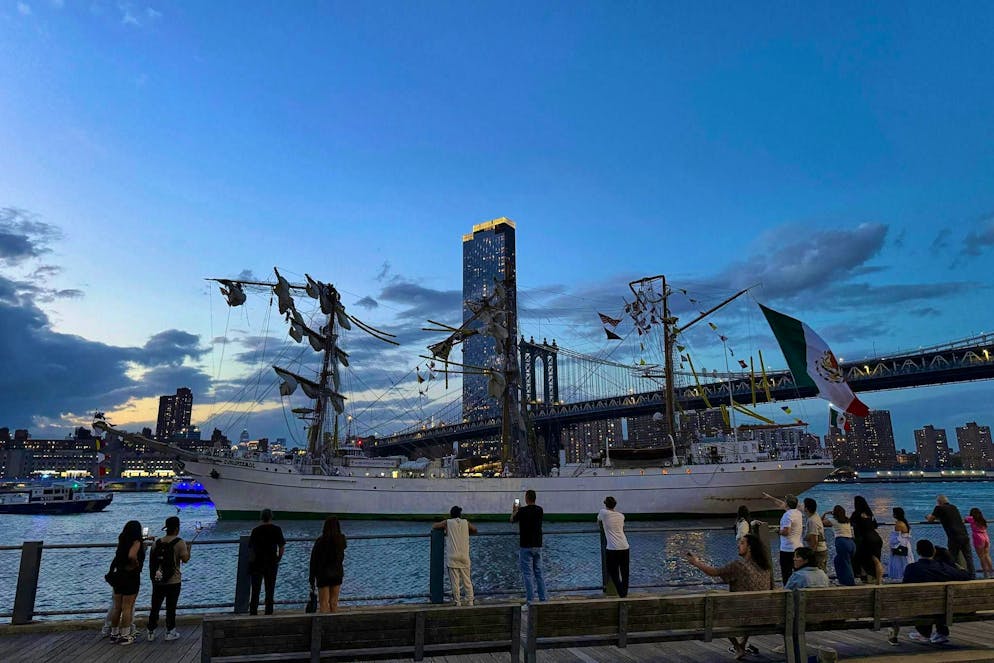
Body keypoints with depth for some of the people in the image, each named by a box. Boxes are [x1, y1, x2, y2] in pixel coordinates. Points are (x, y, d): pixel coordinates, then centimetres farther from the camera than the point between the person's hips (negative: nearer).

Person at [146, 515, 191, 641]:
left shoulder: (156, 542, 4)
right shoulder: (179, 543, -12)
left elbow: (152, 560, 8)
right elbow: (185, 559, -13)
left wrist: (153, 577, 18)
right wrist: (188, 550, 6)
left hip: (157, 581, 4)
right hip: (173, 581, -4)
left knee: (155, 607, 13)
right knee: (171, 607, 6)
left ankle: (151, 632, 18)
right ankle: (170, 632, 12)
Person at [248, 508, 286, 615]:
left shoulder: (256, 530, -4)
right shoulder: (276, 529, -3)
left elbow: (250, 547, -3)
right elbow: (282, 546, -3)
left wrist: (250, 561, 9)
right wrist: (278, 559, 11)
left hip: (257, 563, 0)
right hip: (272, 563, 0)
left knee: (255, 590, 9)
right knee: (270, 589, 10)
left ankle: (253, 612, 9)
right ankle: (269, 612, 12)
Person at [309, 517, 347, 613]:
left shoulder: (320, 541, -15)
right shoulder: (341, 539, -5)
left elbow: (314, 560, -9)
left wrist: (312, 577, -1)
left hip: (323, 574, -4)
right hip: (337, 573, 4)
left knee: (324, 603, 3)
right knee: (334, 602, 14)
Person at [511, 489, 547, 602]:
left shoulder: (522, 511, -13)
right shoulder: (540, 510, 2)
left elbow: (512, 520, 5)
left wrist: (514, 509, 23)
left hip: (526, 546, -5)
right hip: (538, 546, 5)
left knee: (528, 574, -1)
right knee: (539, 573, 12)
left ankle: (530, 600, -2)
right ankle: (542, 598, 13)